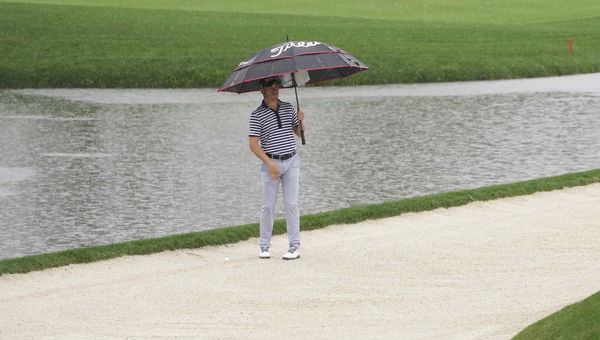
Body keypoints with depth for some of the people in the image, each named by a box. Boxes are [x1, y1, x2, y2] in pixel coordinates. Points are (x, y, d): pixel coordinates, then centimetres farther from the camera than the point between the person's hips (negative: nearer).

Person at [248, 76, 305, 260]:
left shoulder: (288, 108, 7)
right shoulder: (257, 115, -6)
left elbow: (299, 133, 17)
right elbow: (253, 144, -10)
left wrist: (301, 121, -6)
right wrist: (270, 163, -18)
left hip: (291, 162, 3)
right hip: (271, 163, -3)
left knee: (291, 204, -1)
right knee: (268, 205, 1)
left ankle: (295, 246, 0)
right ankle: (265, 246, 9)